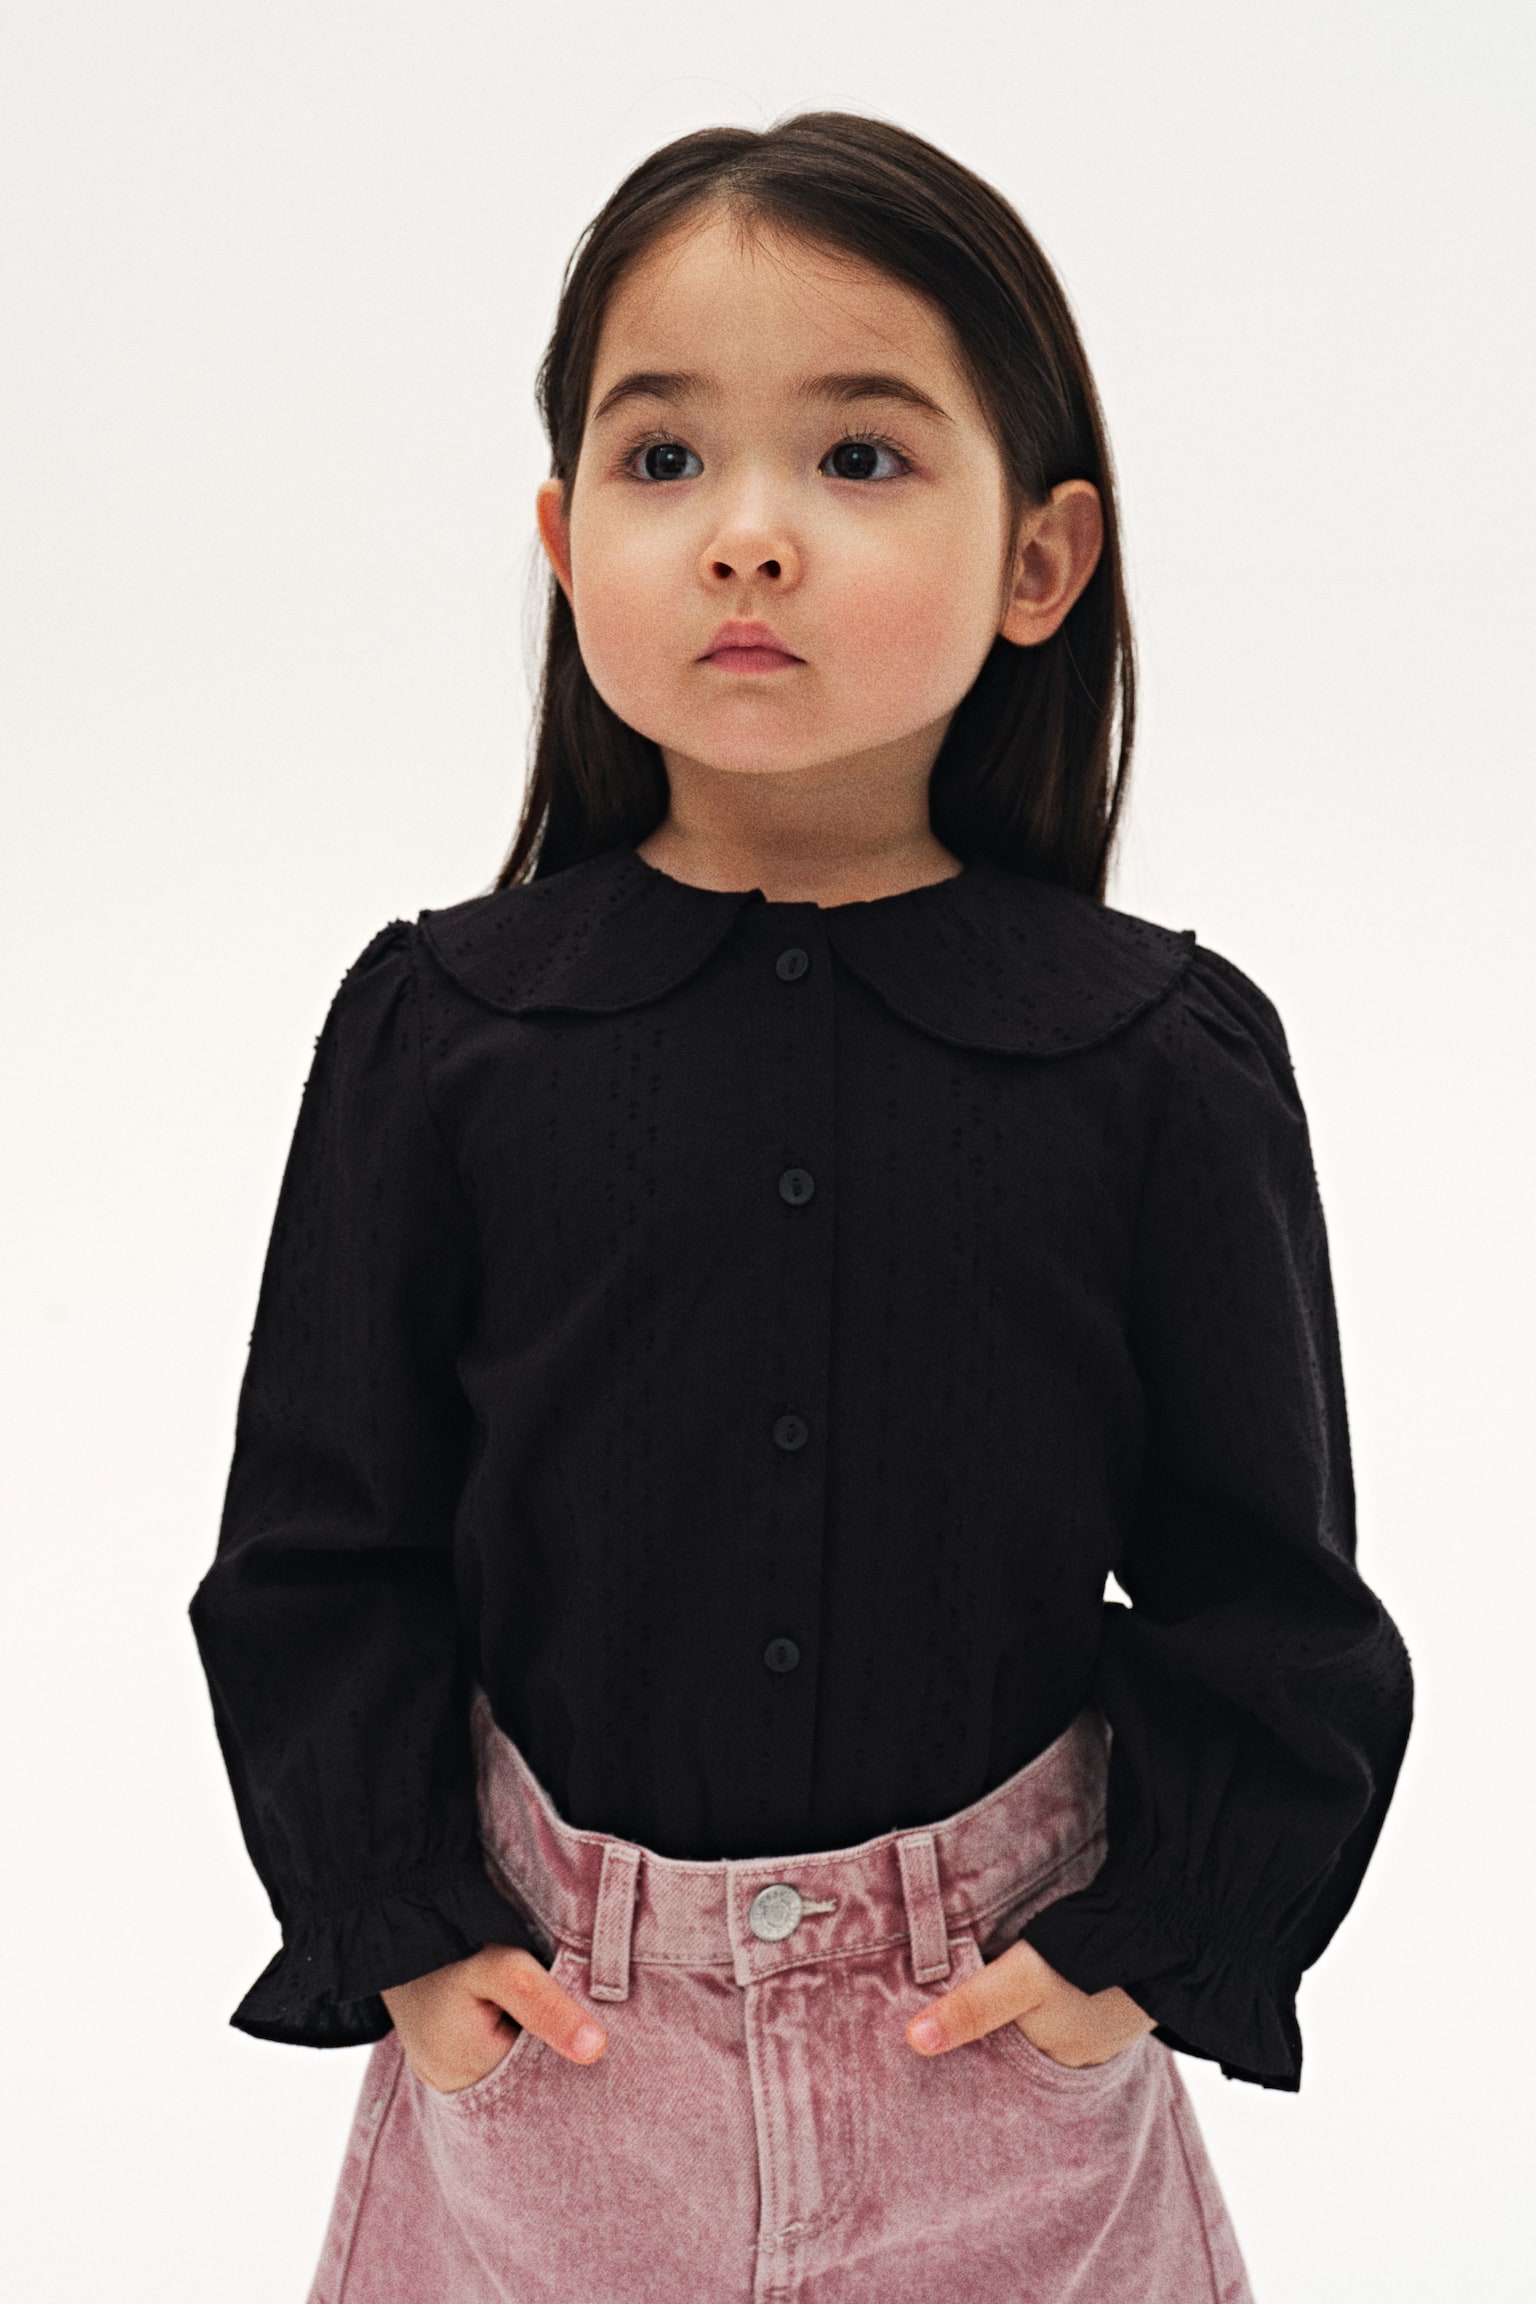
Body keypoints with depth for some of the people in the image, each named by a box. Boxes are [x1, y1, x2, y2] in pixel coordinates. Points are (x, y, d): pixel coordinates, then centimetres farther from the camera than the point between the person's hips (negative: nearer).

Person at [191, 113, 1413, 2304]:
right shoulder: (439, 1026, -7)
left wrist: (1152, 1940, -7)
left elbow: (1266, 1585, -2)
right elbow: (322, 1537, 0)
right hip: (548, 2018, 1)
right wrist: (397, 1925, -5)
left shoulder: (1169, 1055, -9)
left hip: (1002, 2012, 0)